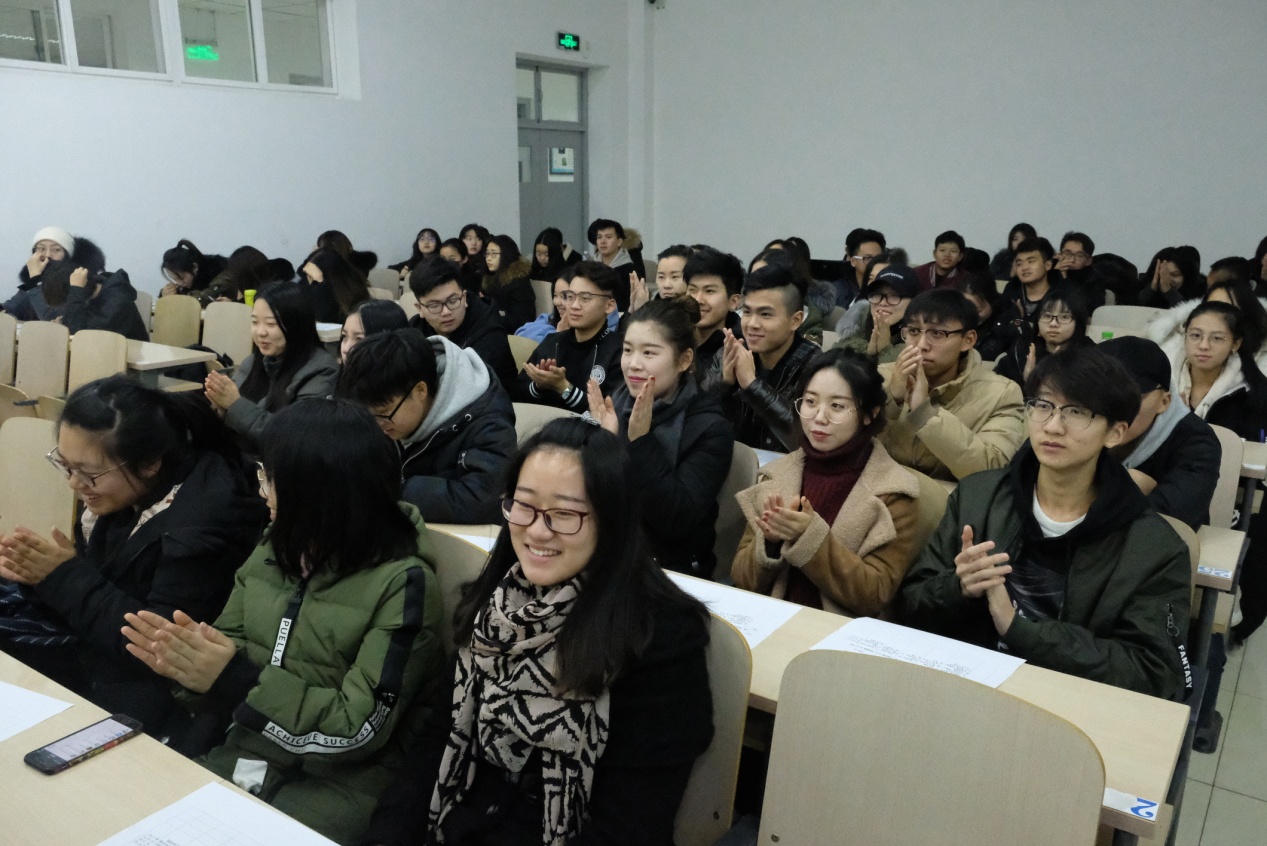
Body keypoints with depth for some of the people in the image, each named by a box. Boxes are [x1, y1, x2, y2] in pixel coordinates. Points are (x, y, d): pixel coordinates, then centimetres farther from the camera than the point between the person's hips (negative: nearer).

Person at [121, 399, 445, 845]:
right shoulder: (272, 550, 3)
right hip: (248, 753, 6)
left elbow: (358, 729, -18)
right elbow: (230, 652, 7)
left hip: (343, 779, -6)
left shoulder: (402, 582, -18)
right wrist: (190, 659, -16)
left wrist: (238, 680, -24)